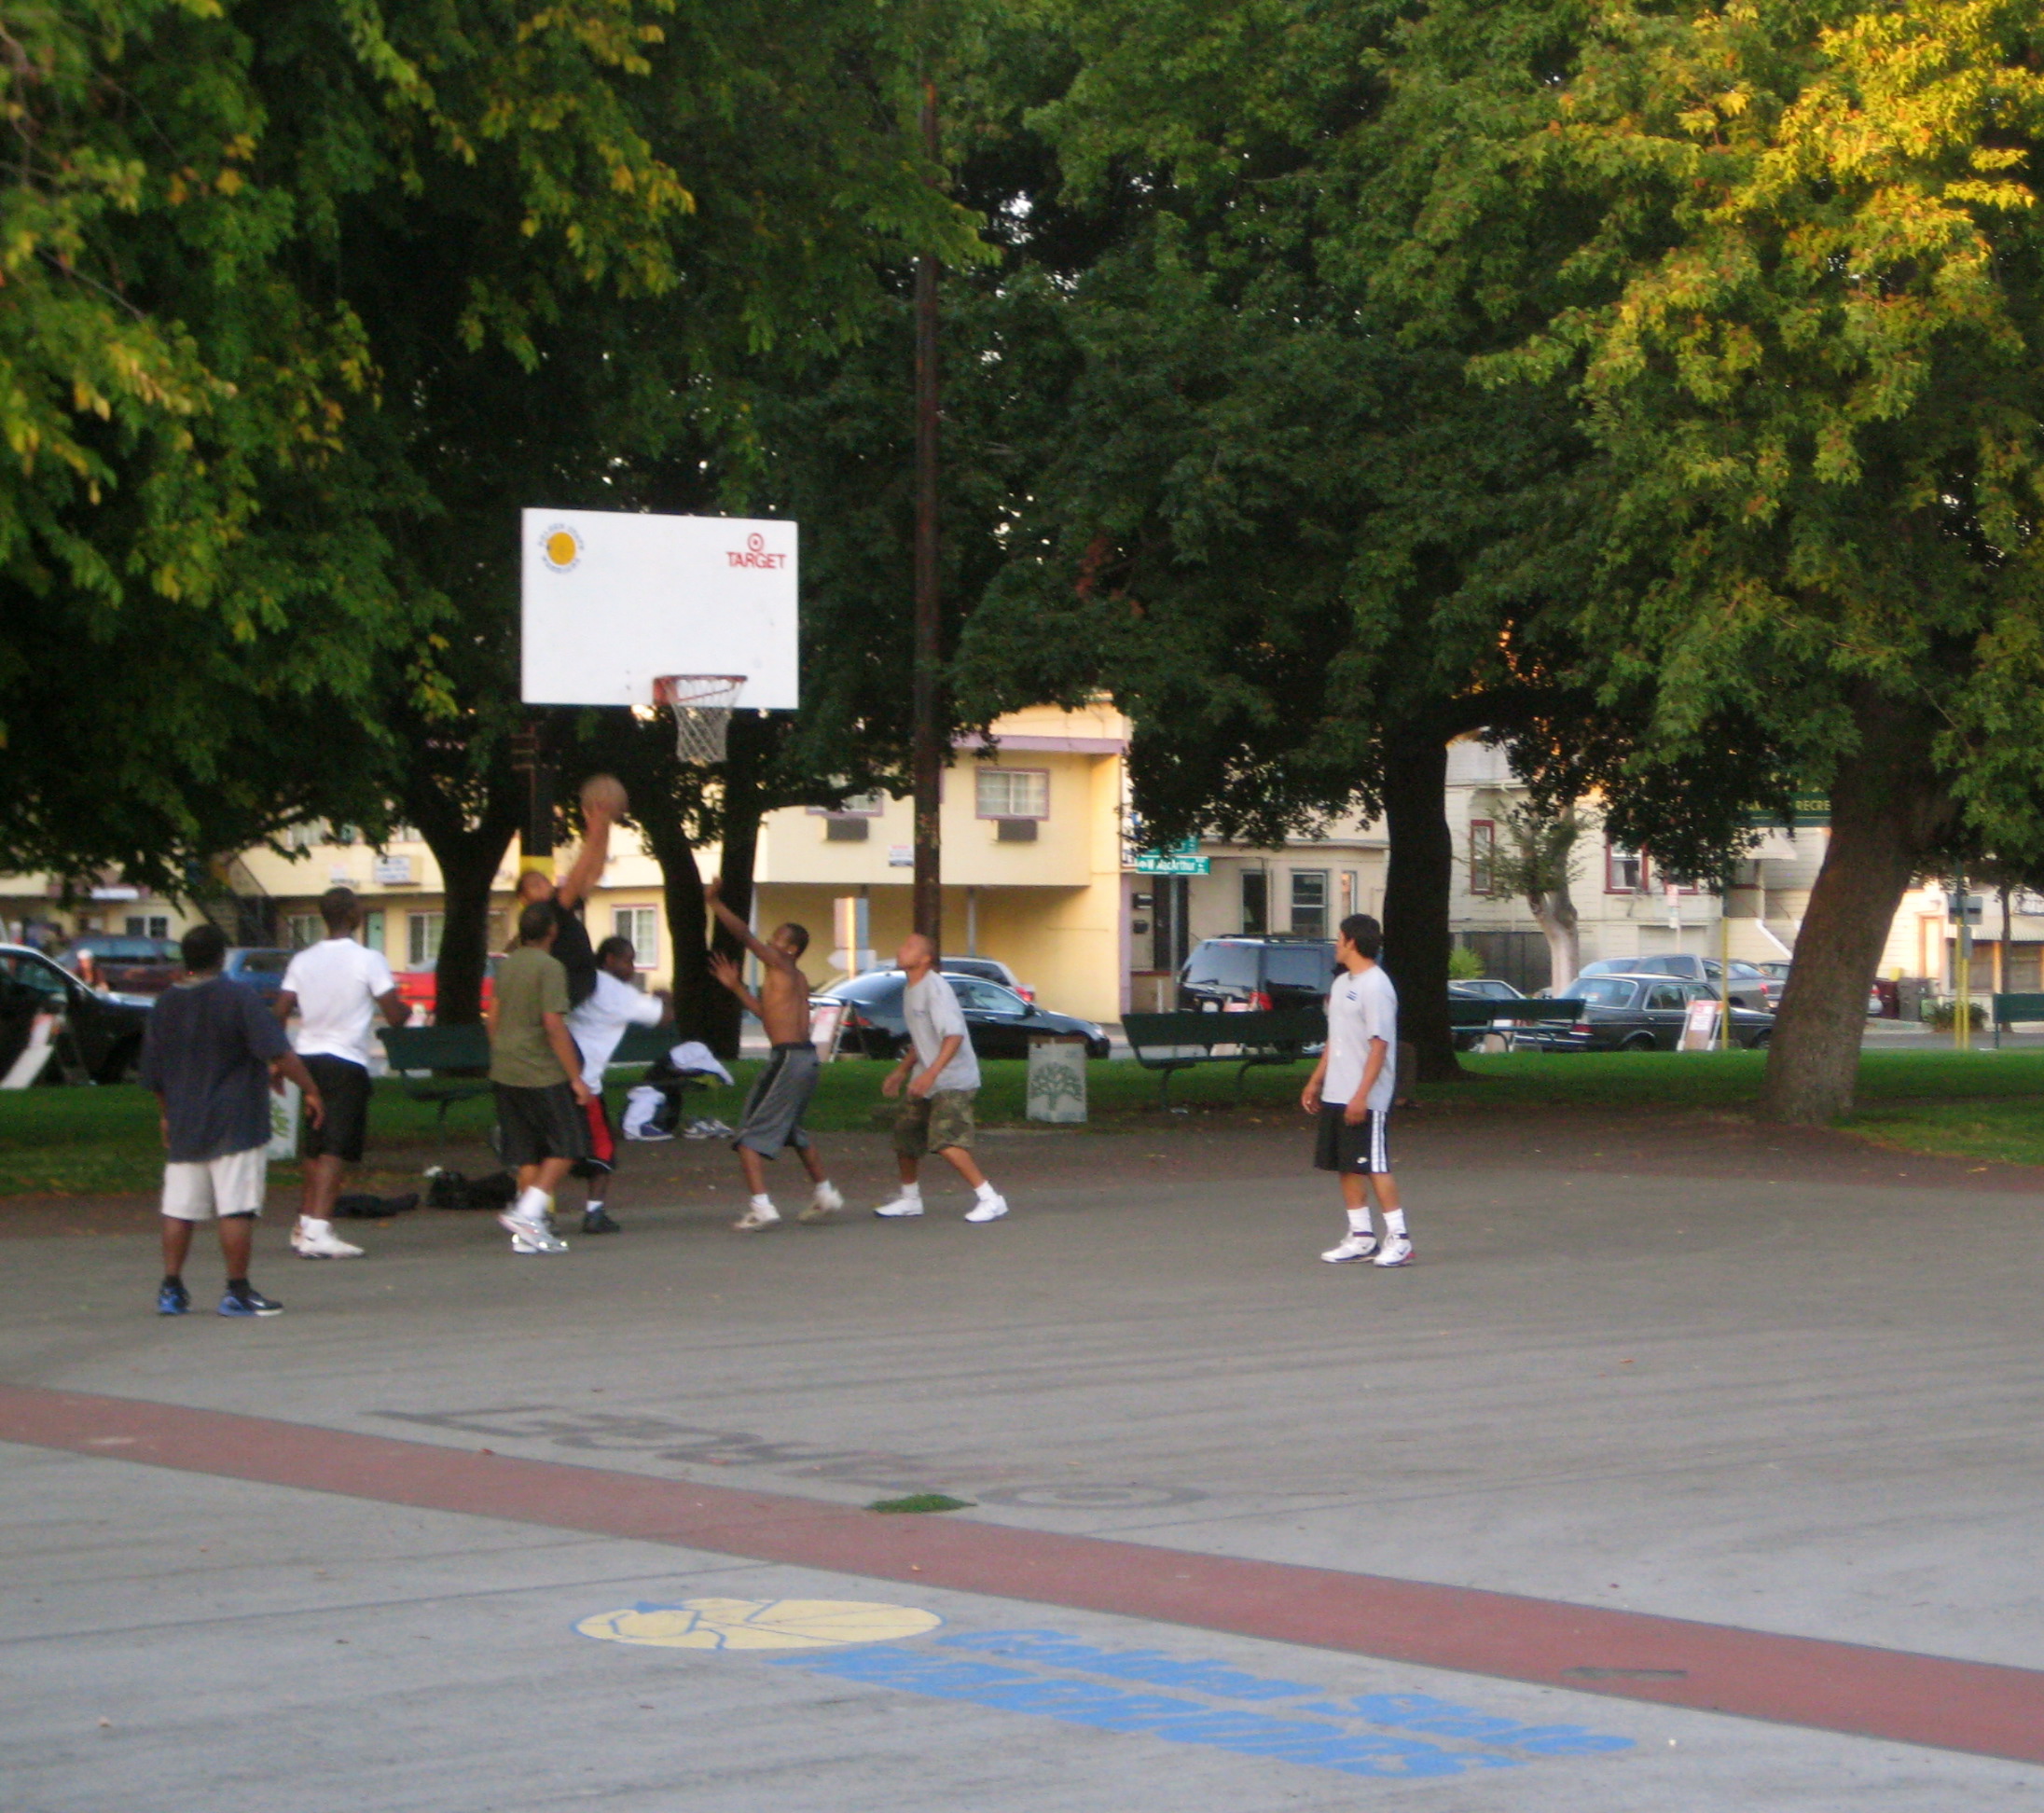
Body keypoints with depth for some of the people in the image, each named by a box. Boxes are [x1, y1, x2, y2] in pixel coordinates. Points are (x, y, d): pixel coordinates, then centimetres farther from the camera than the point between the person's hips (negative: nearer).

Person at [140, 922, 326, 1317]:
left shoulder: (165, 1004, 7)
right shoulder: (238, 997, -9)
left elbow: (152, 1074, 16)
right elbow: (279, 1052, -17)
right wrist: (311, 1090, -11)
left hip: (183, 1125, 5)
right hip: (235, 1126, -5)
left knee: (178, 1210, 9)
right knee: (236, 1209, -4)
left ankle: (171, 1289, 10)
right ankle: (238, 1292, -3)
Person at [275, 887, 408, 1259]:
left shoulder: (302, 960, 6)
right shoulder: (368, 960, -10)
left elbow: (280, 1013, 4)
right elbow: (395, 1016, -11)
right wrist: (405, 1009, 13)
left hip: (307, 1057, 6)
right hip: (346, 1062, -6)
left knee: (315, 1147, 18)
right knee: (336, 1150, -9)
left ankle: (306, 1225, 25)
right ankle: (318, 1230, -20)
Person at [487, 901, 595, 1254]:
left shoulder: (507, 965, 10)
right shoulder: (549, 967, -13)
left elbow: (493, 1018, 16)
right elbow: (554, 1025, -18)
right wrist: (576, 1078, -14)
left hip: (505, 1074, 7)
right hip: (541, 1073, -7)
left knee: (526, 1155, 10)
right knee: (566, 1147, 1)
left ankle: (529, 1231, 9)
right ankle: (527, 1213, -12)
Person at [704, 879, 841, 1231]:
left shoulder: (779, 964, -7)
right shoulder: (797, 979, 19)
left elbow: (745, 935, -16)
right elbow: (768, 1012, 28)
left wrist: (715, 903, -13)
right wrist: (736, 987, 27)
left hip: (788, 1058, -10)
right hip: (806, 1059, 10)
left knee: (749, 1135, -8)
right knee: (794, 1129, 29)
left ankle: (761, 1207, -19)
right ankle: (825, 1194, 36)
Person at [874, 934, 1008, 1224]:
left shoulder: (935, 988, -19)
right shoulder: (910, 991, 12)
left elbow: (954, 1035, -29)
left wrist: (931, 1073, -38)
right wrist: (901, 1071, 25)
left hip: (953, 1081, -10)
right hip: (924, 1081, 10)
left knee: (947, 1143, -21)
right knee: (904, 1138, 14)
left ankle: (991, 1200, -15)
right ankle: (910, 1199, 33)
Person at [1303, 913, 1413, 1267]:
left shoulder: (1375, 987, -14)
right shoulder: (1342, 984, 16)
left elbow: (1379, 1045, -18)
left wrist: (1361, 1095, -22)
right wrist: (1316, 1081, 21)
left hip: (1366, 1100, -9)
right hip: (1336, 1094, 9)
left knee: (1374, 1167, -7)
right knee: (1346, 1166, 10)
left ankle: (1398, 1238, -2)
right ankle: (1360, 1237, 16)